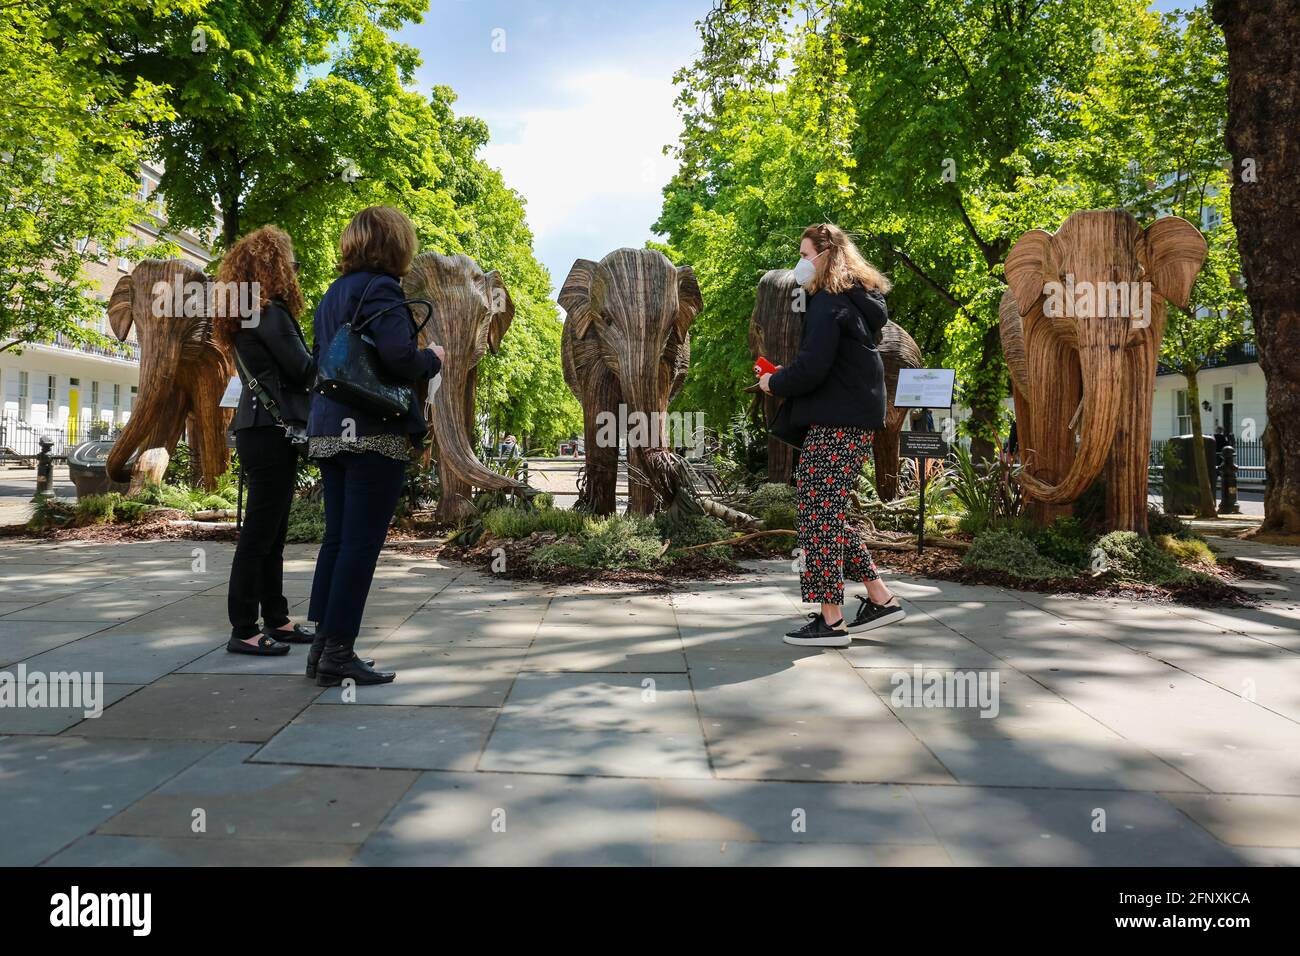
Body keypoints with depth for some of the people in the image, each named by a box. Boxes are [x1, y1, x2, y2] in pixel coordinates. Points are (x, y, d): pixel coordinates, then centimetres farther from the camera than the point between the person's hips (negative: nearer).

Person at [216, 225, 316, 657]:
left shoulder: (244, 314, 17)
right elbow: (302, 369, -14)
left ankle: (276, 620, 20)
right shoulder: (270, 312, -13)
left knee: (272, 532, 13)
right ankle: (243, 631, 0)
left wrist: (316, 361, 7)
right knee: (260, 532, -6)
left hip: (262, 429, 10)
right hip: (271, 430, -10)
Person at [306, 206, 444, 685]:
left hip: (330, 432, 9)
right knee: (361, 542, -3)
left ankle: (324, 644, 17)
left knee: (337, 538, 12)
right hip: (375, 433, -9)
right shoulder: (380, 288, -10)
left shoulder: (333, 293, 17)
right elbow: (399, 355, -24)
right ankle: (338, 653, 1)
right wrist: (433, 358, -4)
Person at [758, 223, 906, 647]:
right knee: (829, 512, 16)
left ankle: (831, 620, 0)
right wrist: (783, 378, 16)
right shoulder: (860, 302, 19)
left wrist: (774, 382, -2)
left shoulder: (829, 302, -12)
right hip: (857, 419, 10)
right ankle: (880, 598, 19)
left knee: (819, 513, -5)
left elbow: (812, 368, -21)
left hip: (836, 424, -10)